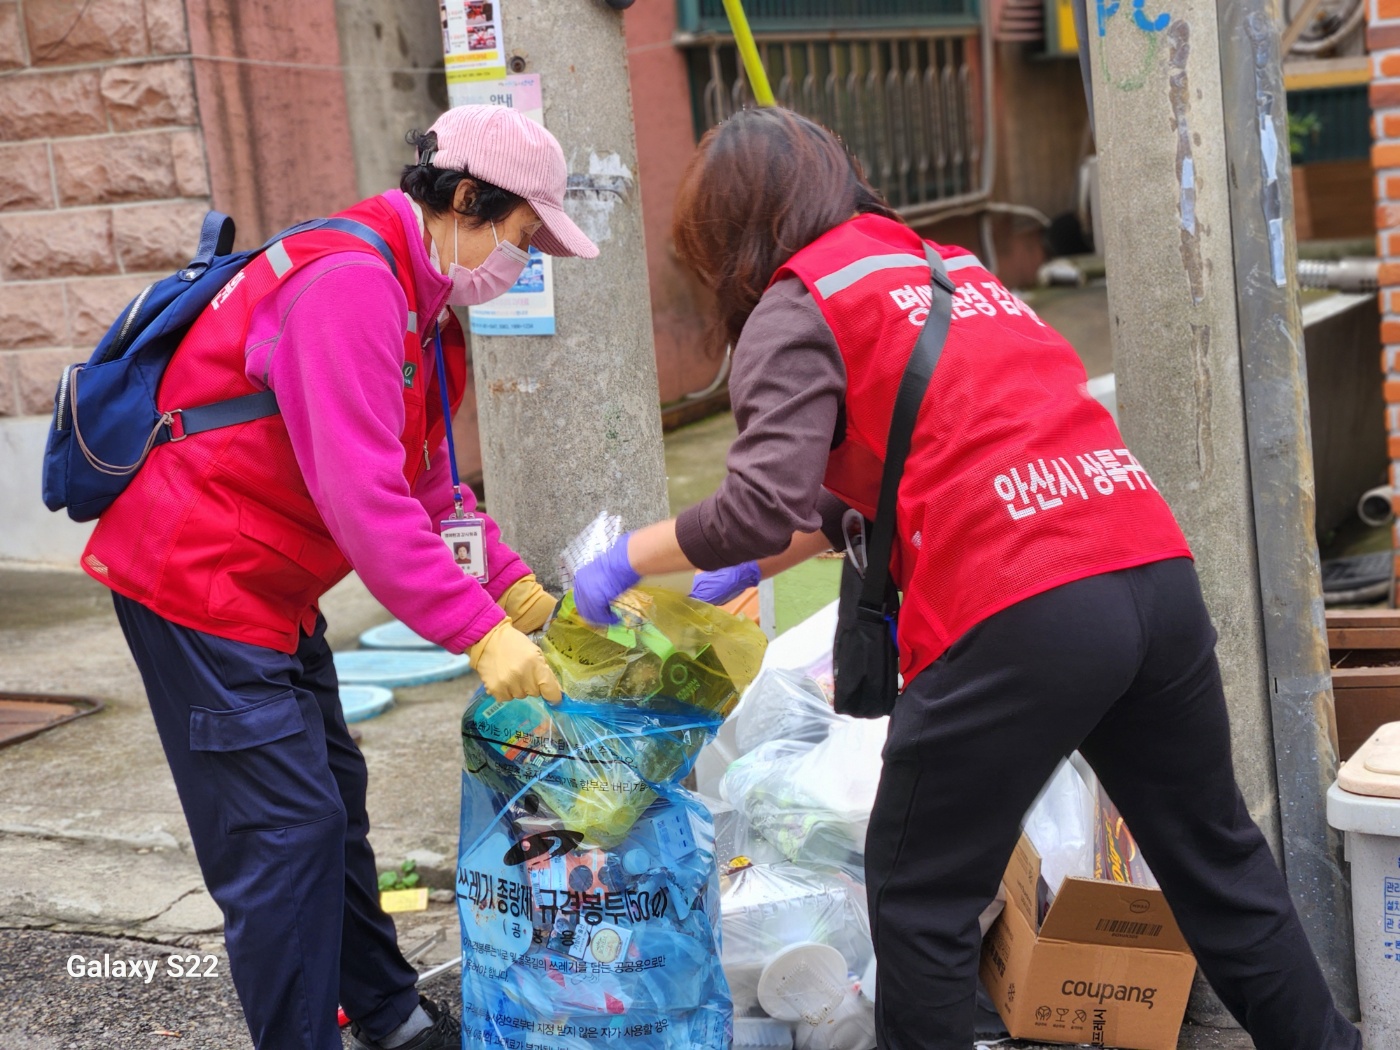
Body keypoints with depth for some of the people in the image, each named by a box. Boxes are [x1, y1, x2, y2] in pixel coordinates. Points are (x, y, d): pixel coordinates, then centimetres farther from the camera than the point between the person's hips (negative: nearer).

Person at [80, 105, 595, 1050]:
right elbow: (361, 497, -30)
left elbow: (430, 479, 13)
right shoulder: (349, 282, -23)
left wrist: (516, 587, 2)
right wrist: (479, 633, -28)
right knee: (287, 829, -7)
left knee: (332, 802, 19)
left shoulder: (417, 301, 11)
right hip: (198, 579, -11)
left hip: (267, 586, 11)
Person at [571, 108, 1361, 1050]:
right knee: (1215, 857, 24)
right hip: (1158, 578, 8)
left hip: (1017, 615, -8)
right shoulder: (949, 266, 25)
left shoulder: (797, 307, 1)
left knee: (919, 898, 10)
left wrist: (628, 560, 3)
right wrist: (758, 566, 32)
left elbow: (764, 504, -12)